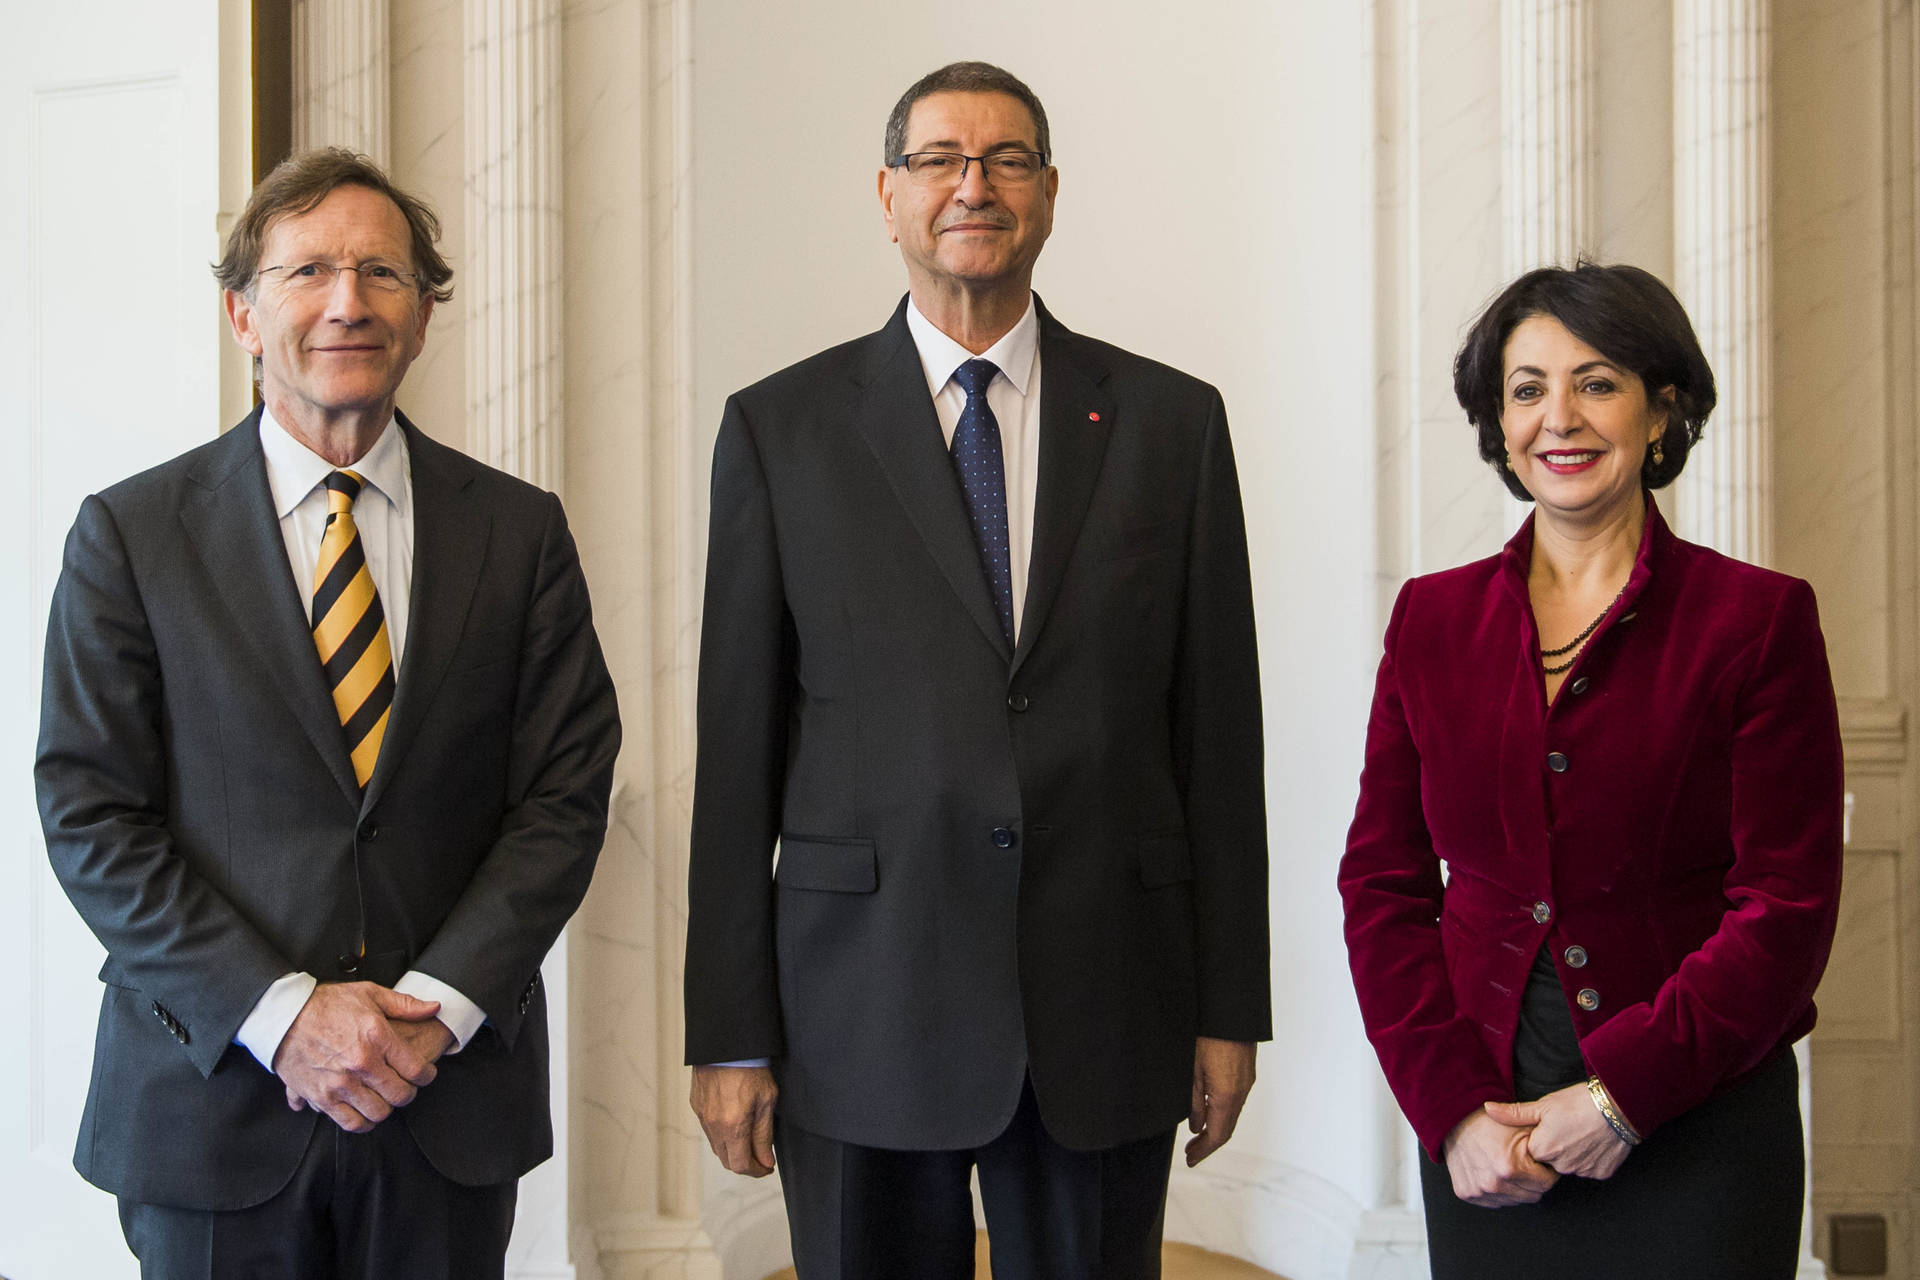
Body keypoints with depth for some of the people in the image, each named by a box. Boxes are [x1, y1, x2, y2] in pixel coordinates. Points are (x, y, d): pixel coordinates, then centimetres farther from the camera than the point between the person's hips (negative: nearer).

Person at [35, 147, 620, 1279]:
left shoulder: (520, 531, 3)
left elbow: (567, 793, 0)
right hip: (215, 1098, -1)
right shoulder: (130, 534, -1)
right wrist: (281, 1015, -14)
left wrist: (436, 1007, -12)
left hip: (451, 1104, 1)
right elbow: (91, 816, -5)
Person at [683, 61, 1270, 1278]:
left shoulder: (1172, 421, 6)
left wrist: (1230, 1008, 3)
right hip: (861, 1011, -1)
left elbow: (1217, 729, 5)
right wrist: (730, 1033, -2)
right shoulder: (781, 427, 3)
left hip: (1107, 1014, 1)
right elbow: (739, 747, 1)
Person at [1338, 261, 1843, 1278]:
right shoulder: (1434, 618, 6)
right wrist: (1452, 1108, -7)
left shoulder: (1758, 619, -3)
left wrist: (1623, 1095, -13)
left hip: (1695, 1139, -2)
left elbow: (1787, 908, -7)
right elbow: (1383, 880, 4)